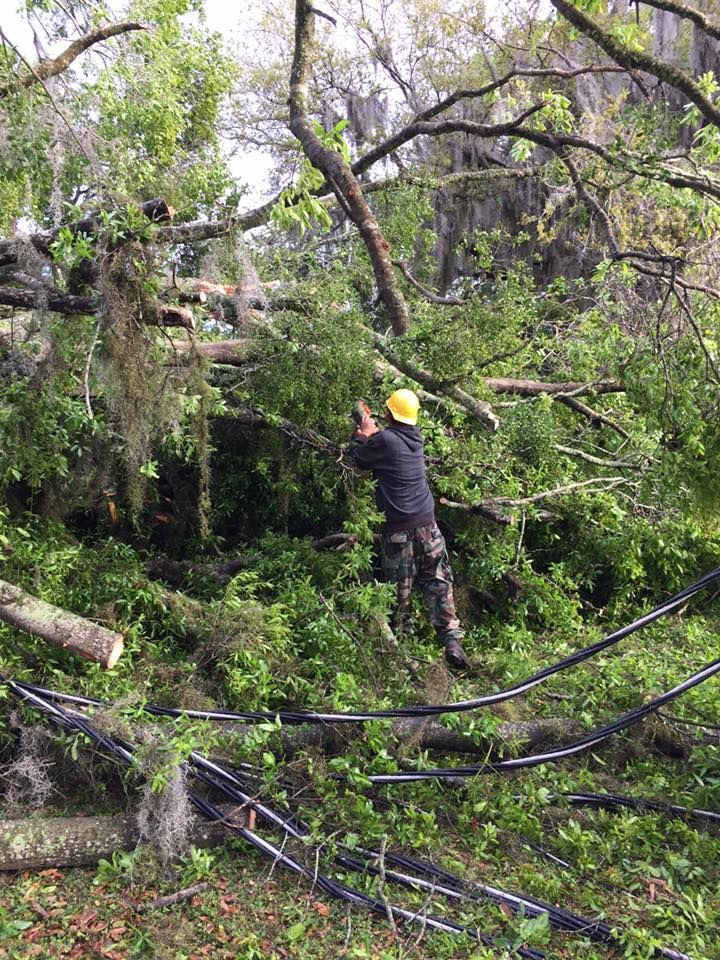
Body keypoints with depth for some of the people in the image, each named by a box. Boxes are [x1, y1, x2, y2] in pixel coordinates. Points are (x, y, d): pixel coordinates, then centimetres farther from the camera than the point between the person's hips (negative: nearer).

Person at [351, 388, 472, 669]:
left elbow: (360, 460, 3)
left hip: (399, 528, -5)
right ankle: (452, 641, -2)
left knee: (399, 589, 7)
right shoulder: (415, 437, 5)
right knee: (438, 582, 6)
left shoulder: (385, 439, -14)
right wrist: (373, 434, 33)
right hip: (427, 522, 5)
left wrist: (364, 435, 19)